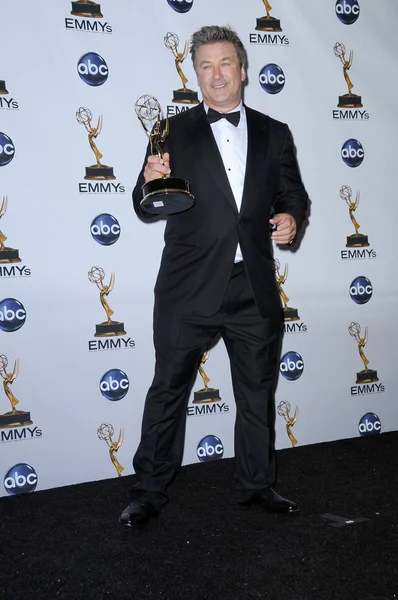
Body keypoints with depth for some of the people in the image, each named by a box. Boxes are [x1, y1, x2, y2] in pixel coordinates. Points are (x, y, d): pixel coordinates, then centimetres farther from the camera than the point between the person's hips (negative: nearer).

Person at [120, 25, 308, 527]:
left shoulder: (274, 134, 9)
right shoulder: (174, 132, 3)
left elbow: (293, 194, 13)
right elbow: (147, 208, 1)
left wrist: (292, 216, -10)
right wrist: (150, 182, -22)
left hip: (254, 288, 3)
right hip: (189, 288, -2)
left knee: (258, 392, 14)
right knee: (168, 390, 4)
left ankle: (257, 485, 31)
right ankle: (148, 493, 17)